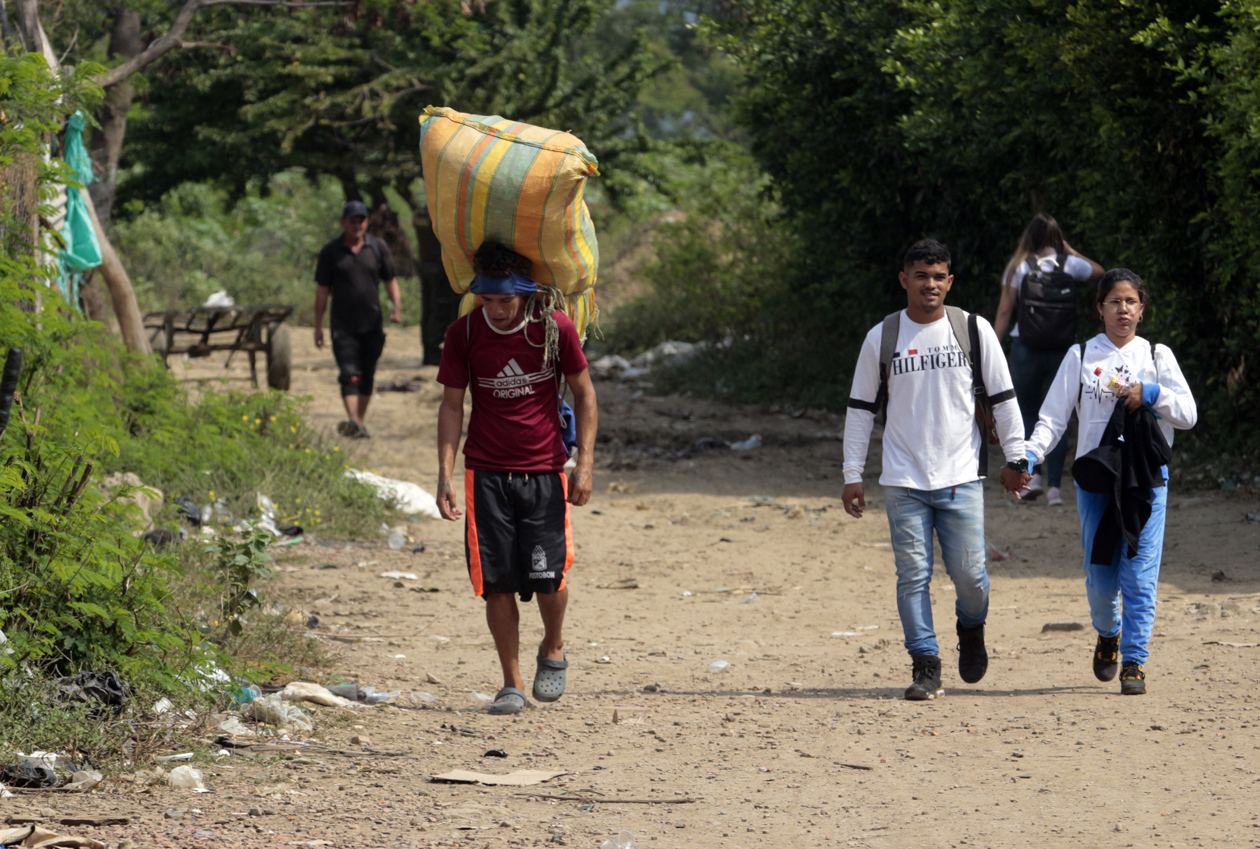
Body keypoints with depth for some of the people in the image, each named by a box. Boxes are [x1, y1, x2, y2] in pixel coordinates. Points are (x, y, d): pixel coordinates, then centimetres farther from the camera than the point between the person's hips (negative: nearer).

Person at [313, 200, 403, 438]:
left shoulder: (378, 248, 6)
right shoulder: (331, 252, 3)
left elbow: (391, 281, 9)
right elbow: (322, 289, 5)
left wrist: (397, 306, -10)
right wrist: (318, 326, 3)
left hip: (372, 324, 2)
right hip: (343, 326, -2)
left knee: (367, 376, 9)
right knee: (349, 375, -15)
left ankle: (360, 422, 19)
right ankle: (352, 421, -29)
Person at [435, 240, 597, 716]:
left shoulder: (554, 328, -7)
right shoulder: (464, 334, -4)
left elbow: (584, 394, 2)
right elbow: (452, 405, 3)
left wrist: (585, 464, -5)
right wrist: (445, 475, -5)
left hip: (544, 471, -1)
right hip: (486, 473, 1)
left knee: (549, 576, -11)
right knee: (497, 582, -3)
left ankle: (553, 649, 20)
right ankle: (512, 684, 9)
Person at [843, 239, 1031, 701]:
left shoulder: (973, 330, 3)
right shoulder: (882, 337, 4)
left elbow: (1003, 397, 9)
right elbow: (861, 408, 9)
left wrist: (1016, 457, 6)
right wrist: (852, 475, 6)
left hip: (961, 477, 0)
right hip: (903, 481, 0)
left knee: (968, 571, -2)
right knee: (913, 574, -4)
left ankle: (971, 629, 28)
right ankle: (925, 666, 1)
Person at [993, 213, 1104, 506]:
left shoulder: (1018, 267, -1)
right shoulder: (1070, 265, 1)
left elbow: (1004, 311, -2)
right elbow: (1099, 272, 22)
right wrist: (1069, 250, 20)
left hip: (1026, 349, -1)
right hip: (1062, 350, 1)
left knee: (1027, 414, 12)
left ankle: (1033, 473, -6)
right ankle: (1054, 486, -1)